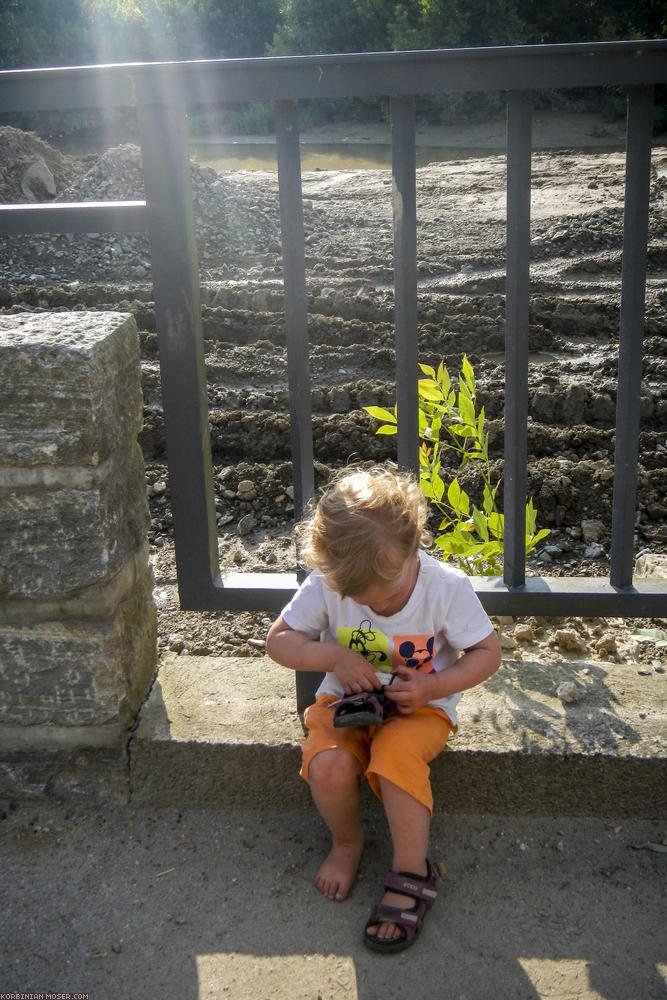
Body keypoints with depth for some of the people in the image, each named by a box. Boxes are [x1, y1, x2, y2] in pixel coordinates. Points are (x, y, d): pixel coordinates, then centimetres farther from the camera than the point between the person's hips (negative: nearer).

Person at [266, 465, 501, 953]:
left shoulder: (447, 587, -20)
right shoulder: (326, 587, -17)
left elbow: (488, 651, -6)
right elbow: (279, 639, -4)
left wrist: (434, 685, -22)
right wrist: (334, 656, -22)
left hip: (420, 708, -2)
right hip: (347, 702, 2)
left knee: (397, 755, -34)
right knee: (328, 766, -28)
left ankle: (412, 873, -13)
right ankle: (347, 841, 6)